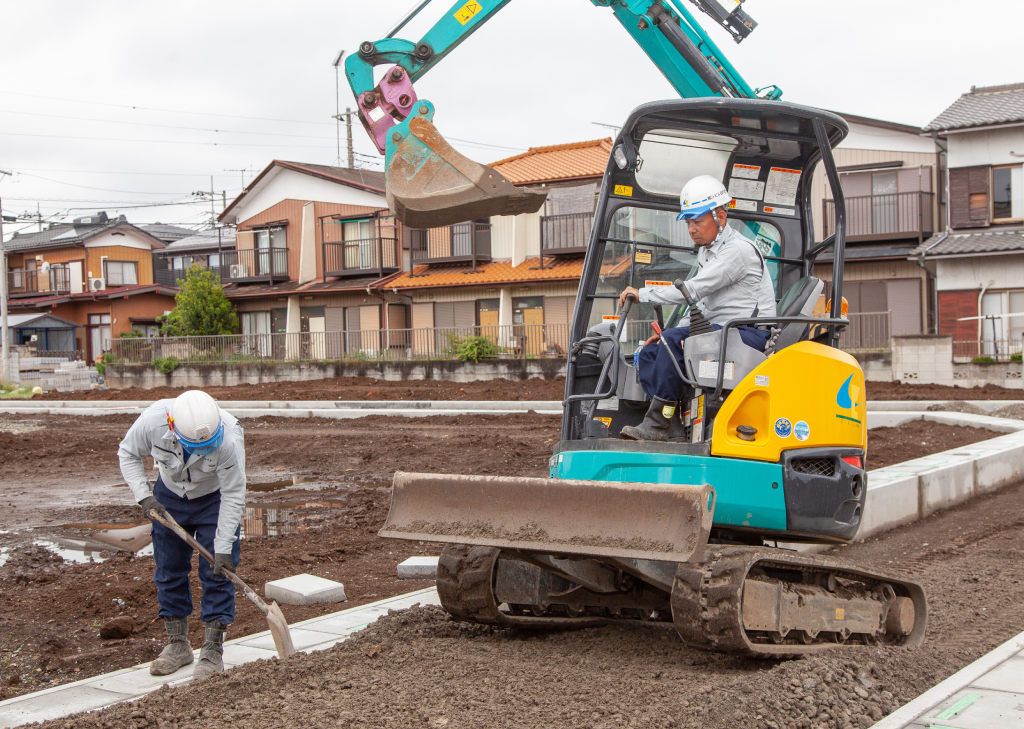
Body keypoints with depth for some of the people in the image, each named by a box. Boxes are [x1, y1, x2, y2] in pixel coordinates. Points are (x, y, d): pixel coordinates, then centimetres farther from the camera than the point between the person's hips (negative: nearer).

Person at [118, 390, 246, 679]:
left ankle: (213, 652, -1)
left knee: (217, 572, -8)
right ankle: (177, 645, 19)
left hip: (214, 499, -3)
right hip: (169, 495, 3)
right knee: (168, 570, 6)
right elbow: (128, 454, -9)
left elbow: (233, 495, -27)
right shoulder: (153, 421, -32)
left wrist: (223, 547, -25)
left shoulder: (230, 440, -38)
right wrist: (143, 496, -21)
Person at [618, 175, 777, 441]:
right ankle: (673, 428, -15)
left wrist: (642, 294, -13)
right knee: (649, 354, -4)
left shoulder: (739, 250, -12)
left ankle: (657, 424, -25)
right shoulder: (707, 251, 19)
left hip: (749, 334, -10)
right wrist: (671, 332, 9)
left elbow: (693, 290, -20)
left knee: (672, 342, -29)